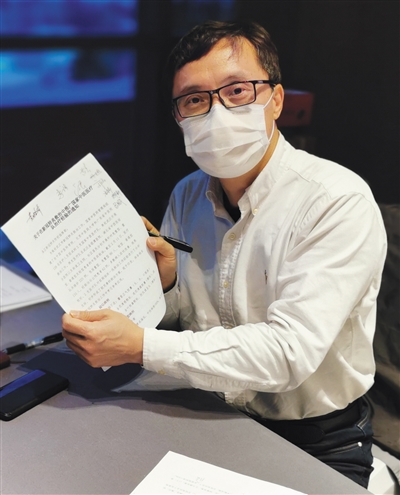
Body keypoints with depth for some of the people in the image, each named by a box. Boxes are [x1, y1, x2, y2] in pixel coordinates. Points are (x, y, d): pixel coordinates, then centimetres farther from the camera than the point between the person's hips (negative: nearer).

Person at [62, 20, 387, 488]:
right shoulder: (187, 195, 1)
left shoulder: (339, 200, -21)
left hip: (318, 444, -4)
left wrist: (141, 345, -29)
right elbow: (180, 319, 8)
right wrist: (166, 284, -15)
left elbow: (290, 353, -29)